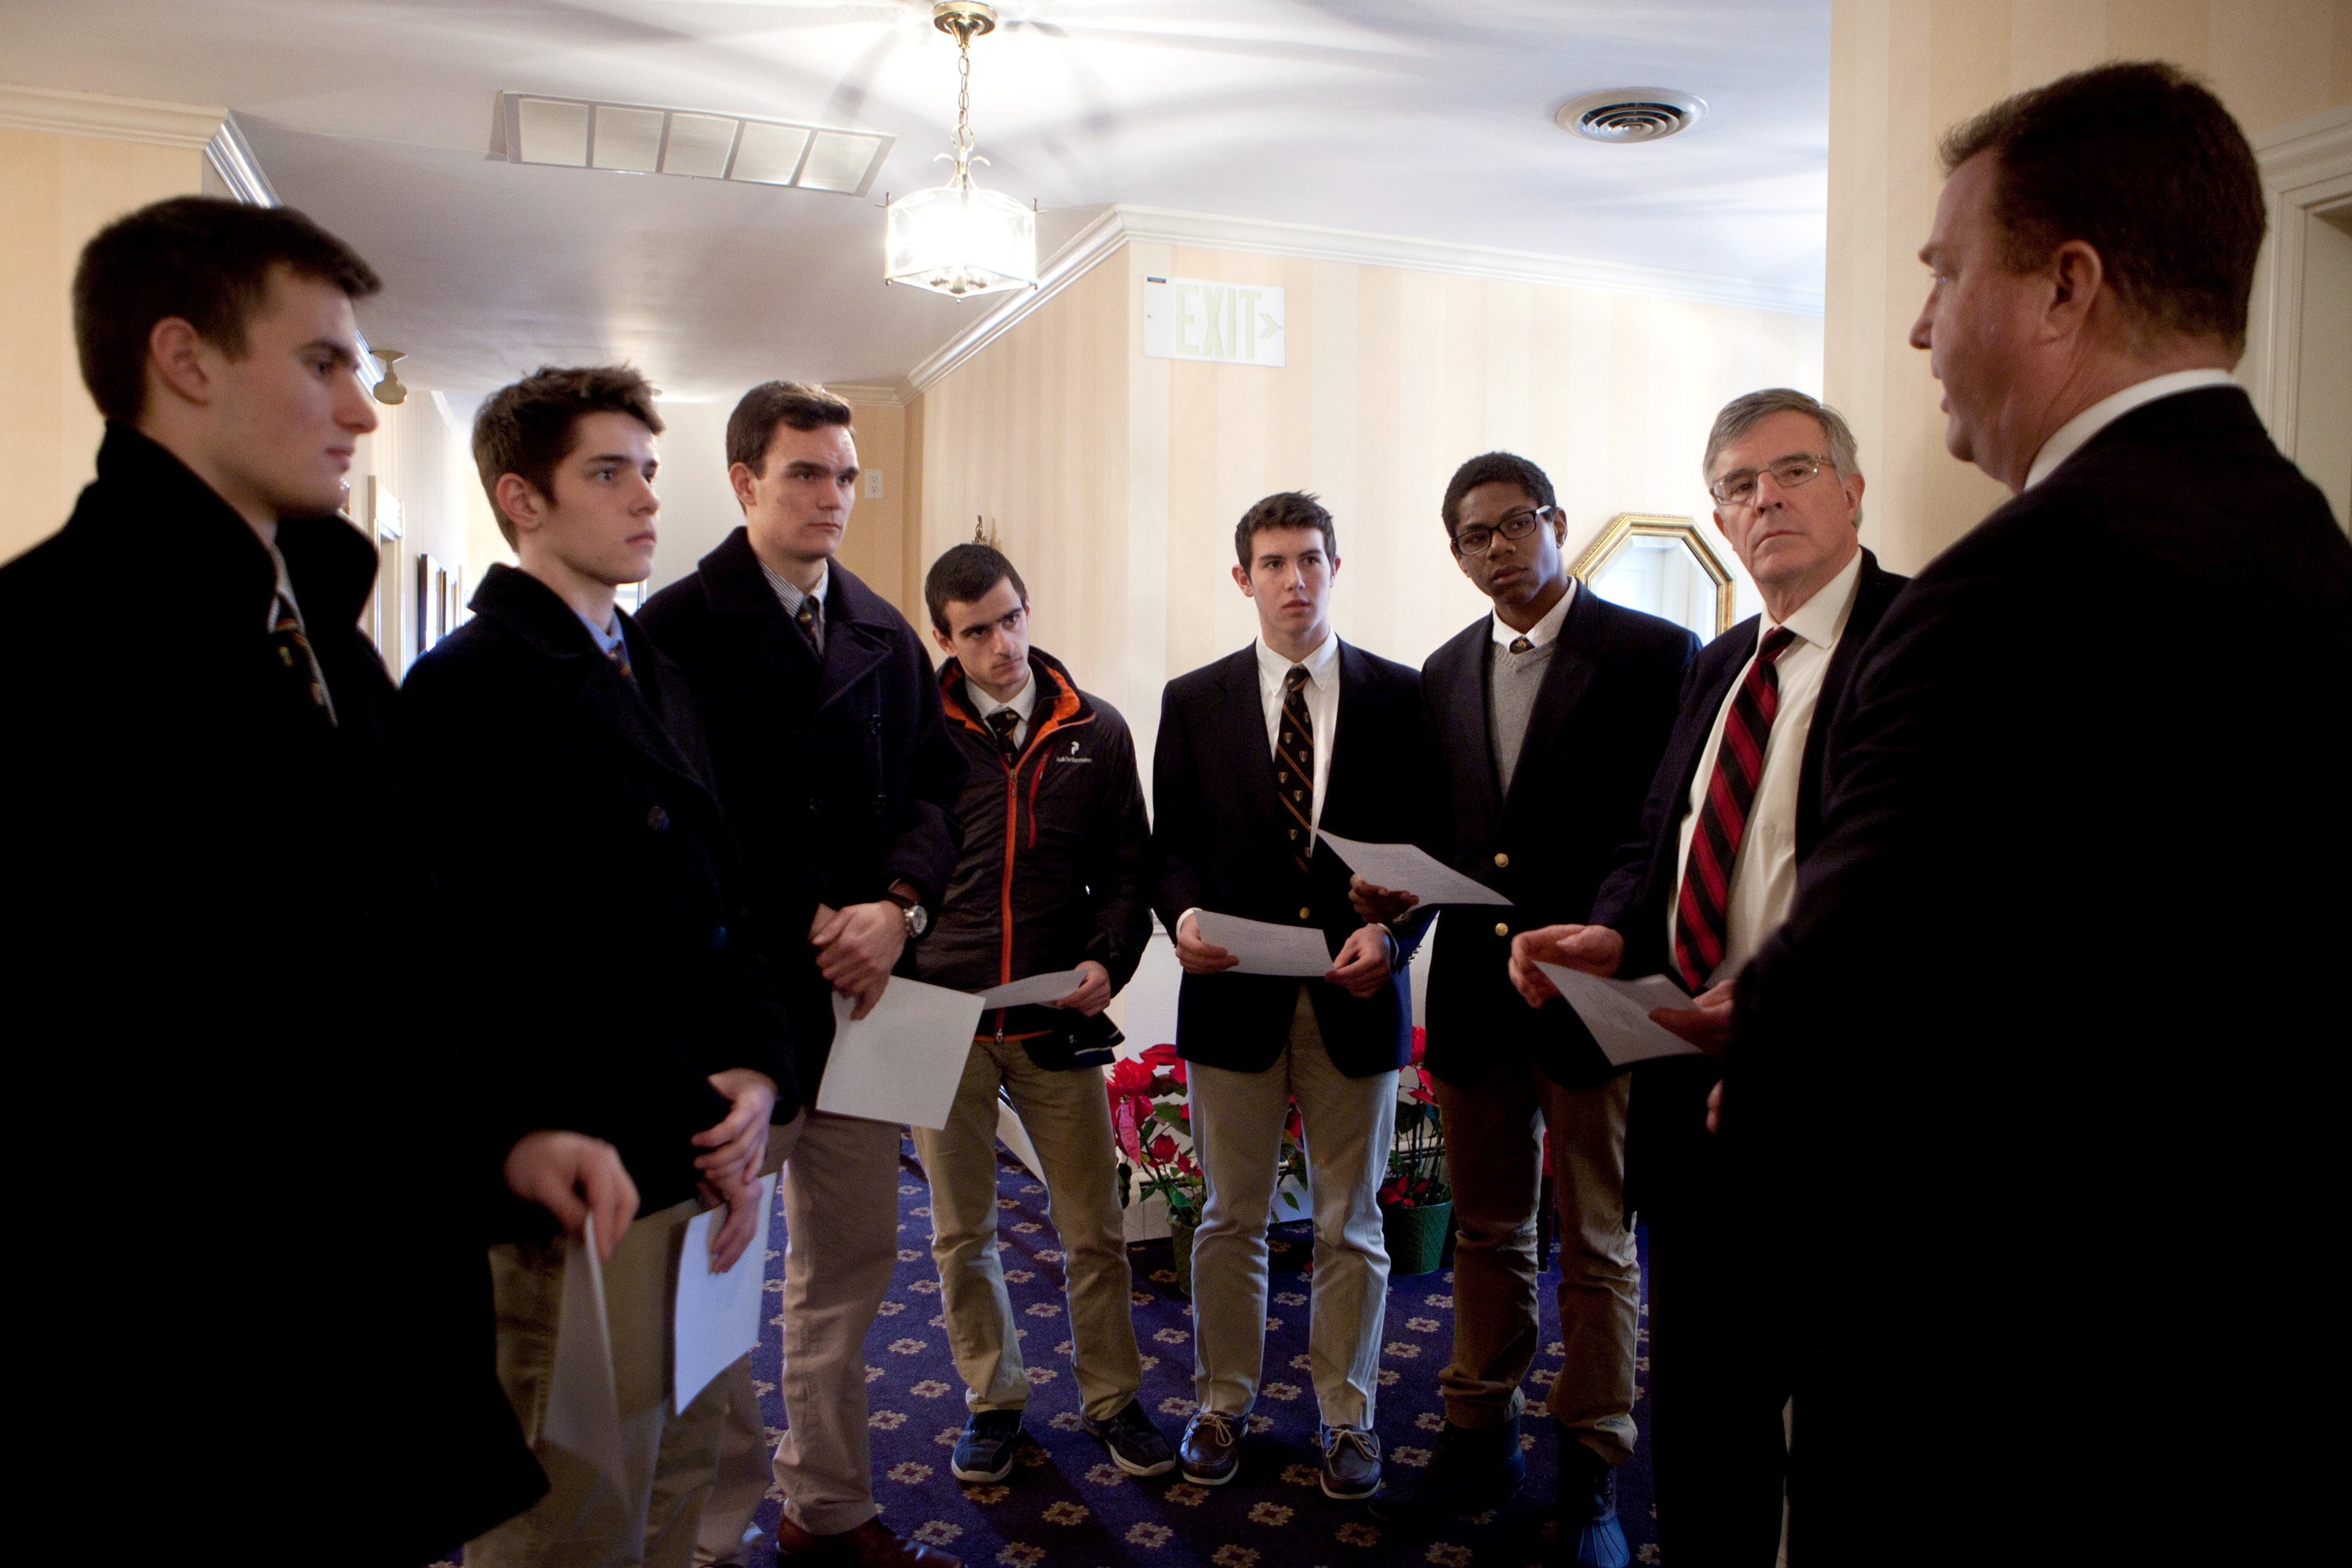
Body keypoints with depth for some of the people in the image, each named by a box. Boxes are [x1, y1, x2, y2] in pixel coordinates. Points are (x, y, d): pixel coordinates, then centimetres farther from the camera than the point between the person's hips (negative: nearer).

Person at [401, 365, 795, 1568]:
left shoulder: (653, 676, 14)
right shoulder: (468, 688, -12)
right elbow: (509, 964, -17)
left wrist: (758, 1074, -1)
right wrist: (694, 1129, -14)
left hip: (699, 1155, 8)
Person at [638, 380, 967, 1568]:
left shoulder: (885, 636, 13)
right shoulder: (678, 627, -4)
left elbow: (935, 788, 10)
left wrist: (898, 906, -7)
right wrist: (816, 920, -13)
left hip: (859, 981, 6)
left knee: (852, 1259, 14)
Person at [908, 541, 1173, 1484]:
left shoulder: (1095, 732, 2)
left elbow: (1127, 867, 7)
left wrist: (1108, 959, -8)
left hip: (1057, 1021, 1)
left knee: (1094, 1229, 9)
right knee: (962, 1233, 13)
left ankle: (1113, 1399, 29)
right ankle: (993, 1403, 32)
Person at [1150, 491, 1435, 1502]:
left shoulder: (1398, 695, 2)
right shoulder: (1194, 701, 4)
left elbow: (1424, 841, 1)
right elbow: (1174, 841, 5)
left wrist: (1389, 935, -15)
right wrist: (1185, 914, -14)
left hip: (1354, 993, 0)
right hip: (1235, 991, 1)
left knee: (1350, 1225, 12)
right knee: (1232, 1218, 13)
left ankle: (1345, 1416, 29)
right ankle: (1223, 1405, 31)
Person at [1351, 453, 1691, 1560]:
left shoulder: (1653, 655, -7)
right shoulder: (1445, 672, 11)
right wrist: (1398, 888, -5)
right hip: (1473, 990, 5)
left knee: (1598, 1249, 9)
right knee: (1487, 1234, 17)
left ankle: (1591, 1478, 25)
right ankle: (1481, 1440, 33)